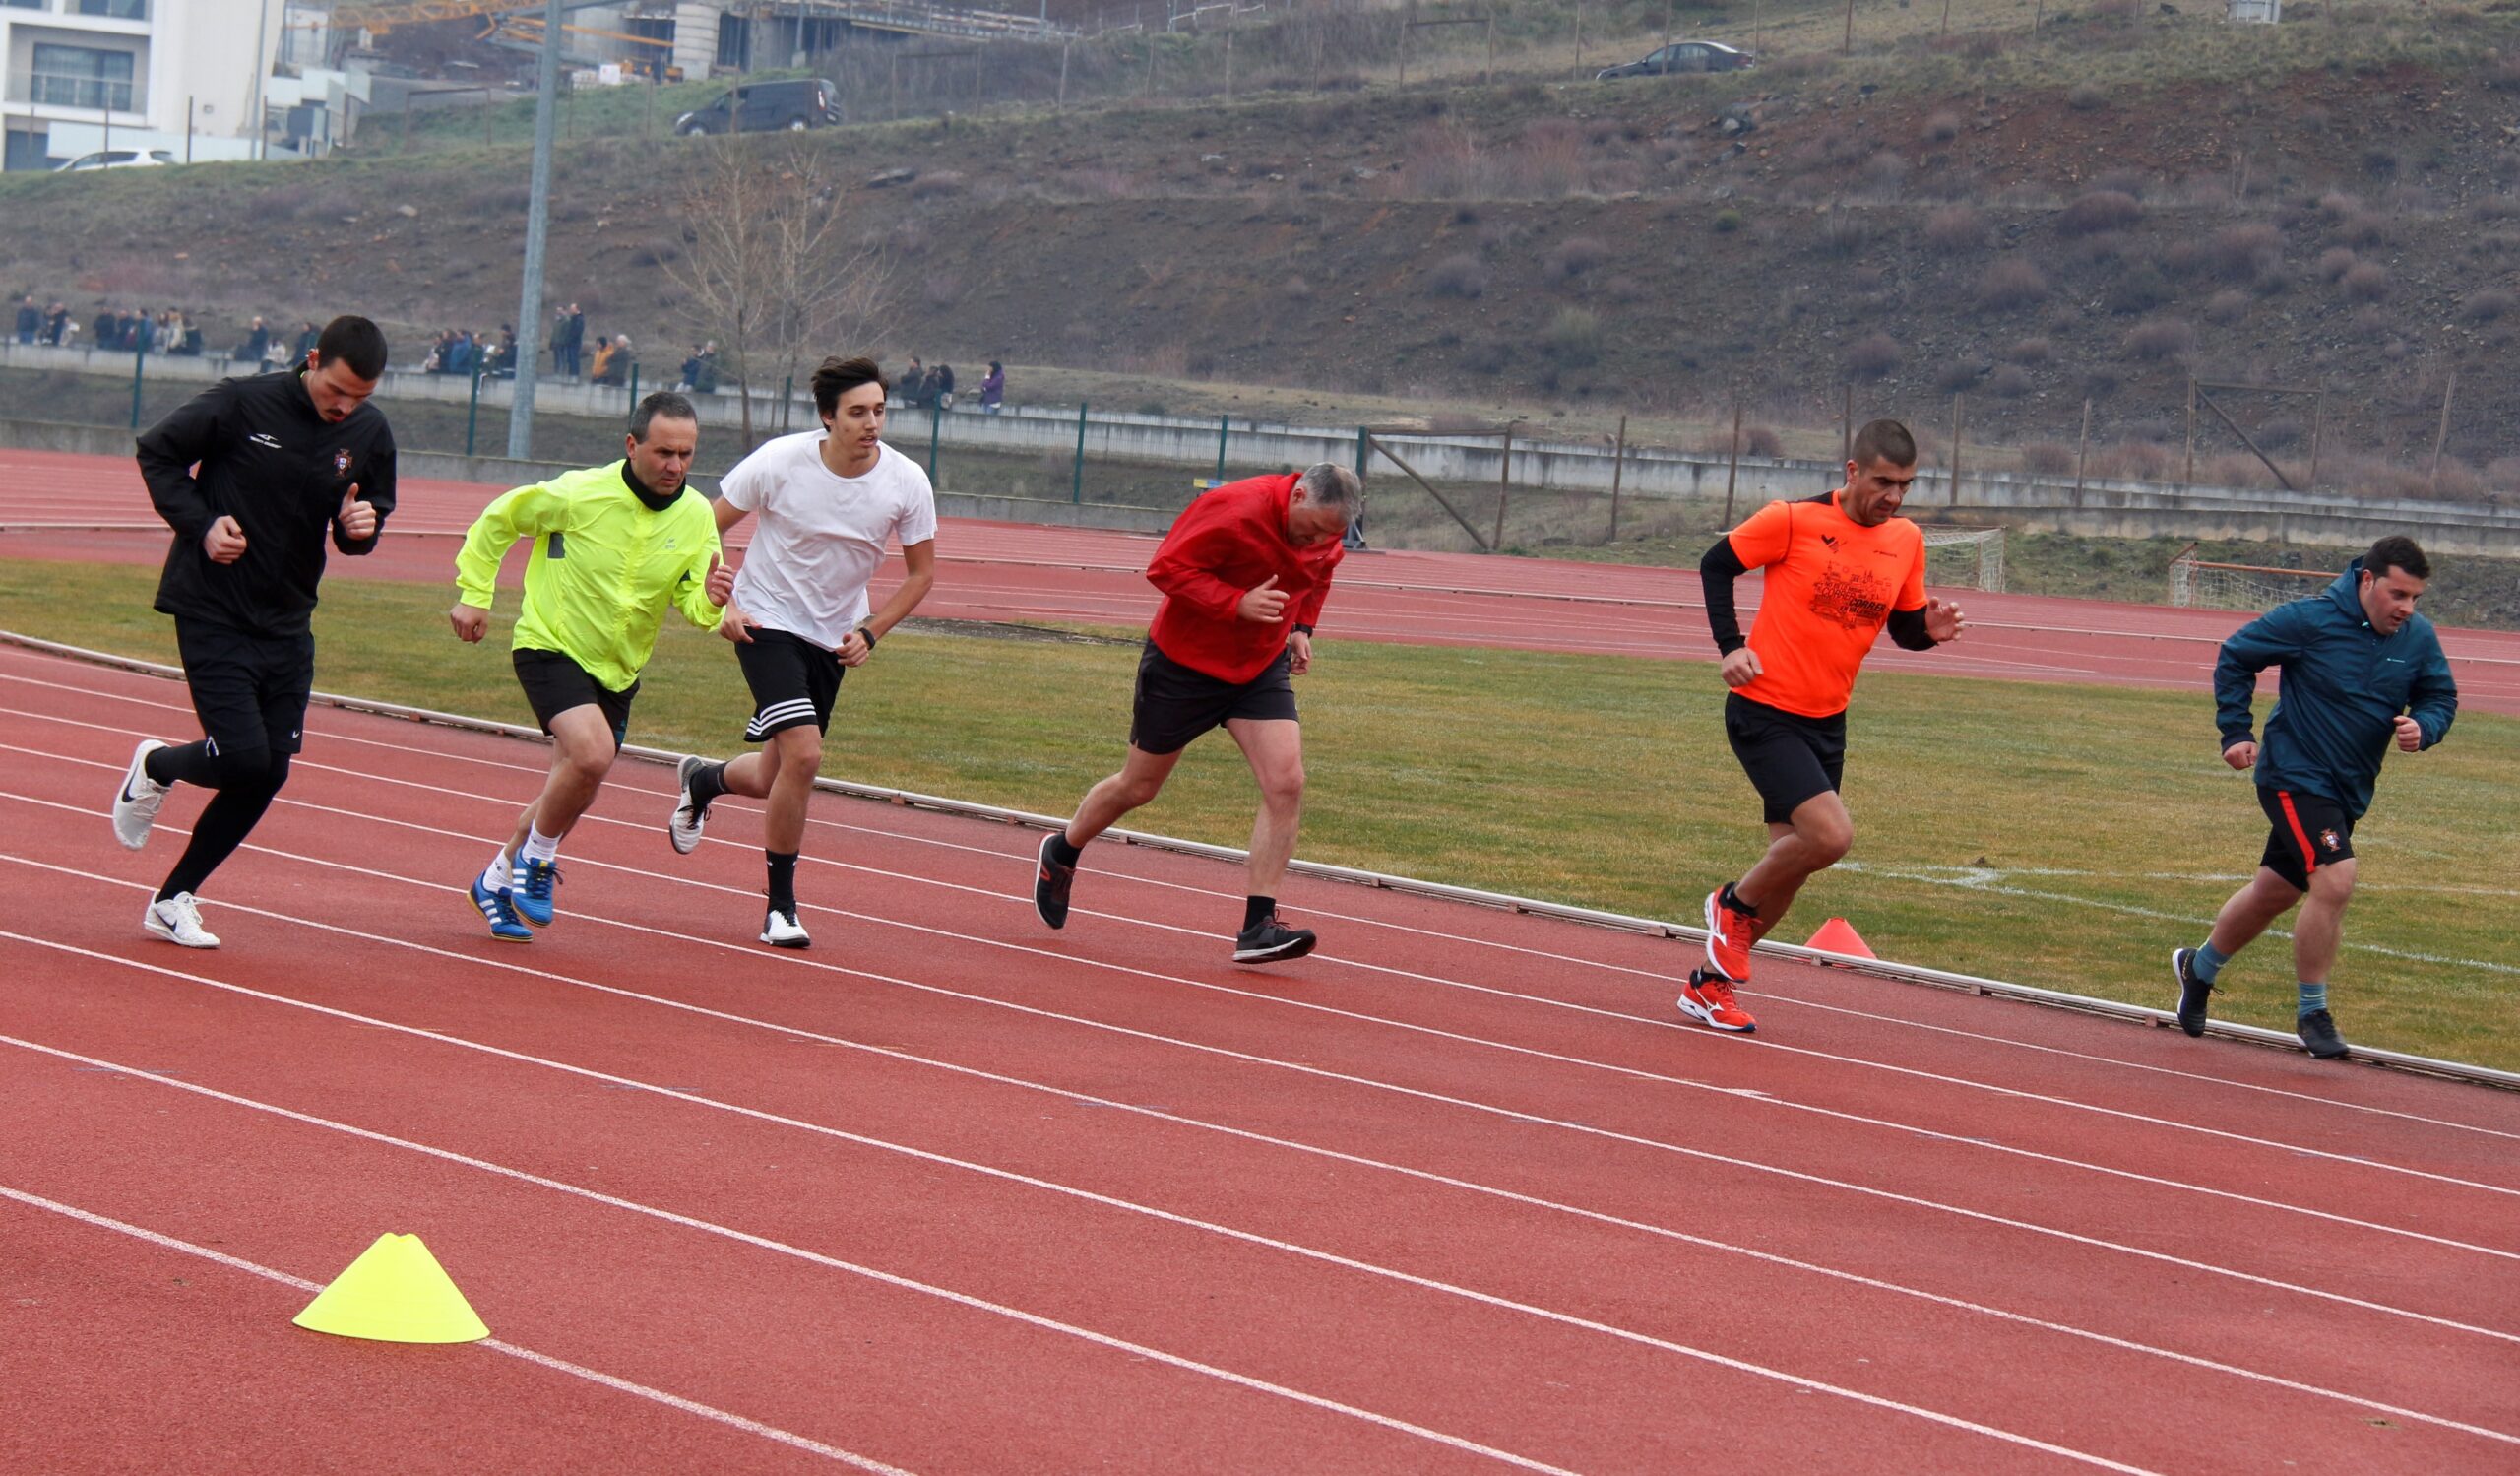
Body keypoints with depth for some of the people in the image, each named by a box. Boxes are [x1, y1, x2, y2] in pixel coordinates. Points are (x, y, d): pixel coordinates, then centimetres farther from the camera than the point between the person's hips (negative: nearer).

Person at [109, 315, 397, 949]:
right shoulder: (243, 404, -14)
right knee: (243, 758, -14)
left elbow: (370, 517, 12)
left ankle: (174, 900, 17)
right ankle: (155, 766, 20)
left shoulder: (370, 434, -1)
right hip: (212, 611, -5)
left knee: (268, 775, 2)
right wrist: (201, 523, -15)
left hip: (287, 623, 5)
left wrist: (359, 527, -12)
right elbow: (157, 452, -3)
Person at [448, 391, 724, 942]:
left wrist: (709, 600, -29)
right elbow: (497, 519, -4)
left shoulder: (697, 517, -8)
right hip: (551, 647, -6)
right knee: (592, 753, -28)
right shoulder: (579, 493, -19)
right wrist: (474, 596, -4)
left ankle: (498, 880, 38)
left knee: (574, 794, 15)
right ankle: (537, 855, -2)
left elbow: (693, 606, -6)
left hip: (618, 670, 6)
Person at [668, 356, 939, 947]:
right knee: (803, 753, -22)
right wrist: (721, 603, -13)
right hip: (767, 623, -4)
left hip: (833, 639, 4)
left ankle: (705, 779, 47)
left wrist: (870, 633, -9)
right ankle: (780, 906, -7)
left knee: (775, 781, 10)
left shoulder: (906, 482, -13)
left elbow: (921, 572, 2)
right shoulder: (779, 461, -19)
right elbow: (707, 529, -3)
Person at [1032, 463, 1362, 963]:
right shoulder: (1234, 511, -27)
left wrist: (1301, 627, 3)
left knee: (1286, 782, -15)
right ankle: (1061, 853, 40)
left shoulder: (1326, 535, -4)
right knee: (1138, 786, 10)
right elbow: (1166, 568, -26)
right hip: (1184, 663, -5)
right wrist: (1237, 603, -33)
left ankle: (1257, 929, -13)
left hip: (1261, 668, 5)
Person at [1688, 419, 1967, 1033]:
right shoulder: (1793, 521, -13)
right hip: (1764, 711, -7)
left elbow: (1904, 626, 14)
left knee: (1793, 857, 9)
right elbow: (1716, 565, -1)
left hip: (1826, 721, 7)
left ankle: (1710, 982, 25)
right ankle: (1735, 905, 6)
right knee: (1831, 834, -21)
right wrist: (1731, 646, -11)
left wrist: (1929, 629, -10)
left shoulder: (1906, 540, 4)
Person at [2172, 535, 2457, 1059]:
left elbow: (2441, 697, 9)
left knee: (2275, 891, 20)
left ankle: (2200, 967, 45)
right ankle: (2312, 1012, -7)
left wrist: (2422, 728, -14)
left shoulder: (2419, 639, -4)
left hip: (2349, 791, 7)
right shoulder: (2311, 620, -18)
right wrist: (2236, 732, -9)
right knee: (2335, 880, -23)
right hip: (2294, 777, -7)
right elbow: (2234, 655, -6)